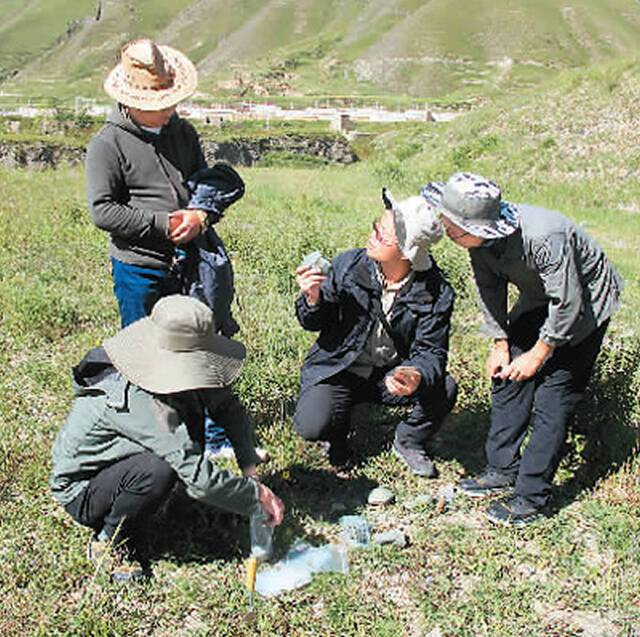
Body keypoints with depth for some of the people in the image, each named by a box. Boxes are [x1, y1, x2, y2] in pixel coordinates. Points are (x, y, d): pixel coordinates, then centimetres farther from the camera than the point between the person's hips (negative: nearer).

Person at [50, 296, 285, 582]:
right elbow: (201, 481, -38)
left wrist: (250, 468, -15)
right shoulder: (138, 400, -37)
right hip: (80, 492, -8)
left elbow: (231, 408, -4)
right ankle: (109, 545, -6)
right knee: (158, 470, -36)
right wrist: (258, 498, -26)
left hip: (115, 460, 8)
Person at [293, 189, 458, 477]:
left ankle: (408, 441, 7)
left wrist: (417, 376, -37)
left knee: (444, 389, -25)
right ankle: (339, 431, 14)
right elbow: (314, 323, -3)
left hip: (392, 376, 1)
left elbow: (430, 351, -13)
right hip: (340, 371, -1)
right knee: (312, 425, -26)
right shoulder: (348, 264, -12)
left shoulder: (436, 292, -14)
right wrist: (313, 300, -28)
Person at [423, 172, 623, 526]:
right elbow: (490, 289, -1)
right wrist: (501, 344, -2)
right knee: (507, 376, 5)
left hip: (585, 301, -7)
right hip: (538, 300, 7)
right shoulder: (481, 238, -18)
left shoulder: (544, 238, -40)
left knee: (553, 397, -10)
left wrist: (537, 354, -19)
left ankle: (530, 498, -3)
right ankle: (503, 470, 18)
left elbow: (568, 306, -30)